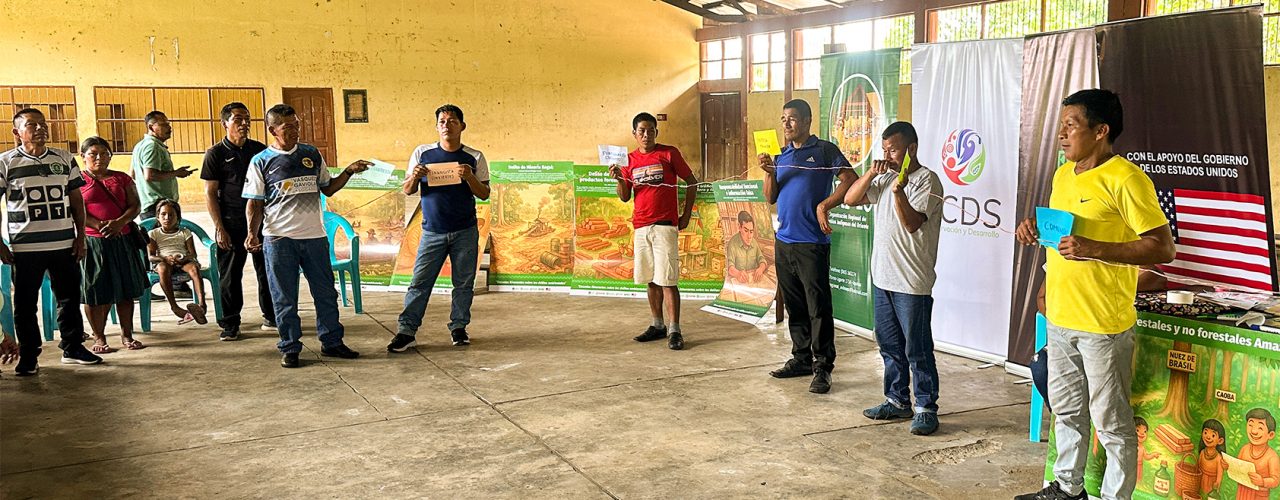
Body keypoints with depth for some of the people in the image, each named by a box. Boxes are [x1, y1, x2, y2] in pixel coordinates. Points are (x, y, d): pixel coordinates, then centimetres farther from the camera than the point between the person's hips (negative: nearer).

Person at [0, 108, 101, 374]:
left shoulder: (65, 159, 8)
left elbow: (77, 200, 12)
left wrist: (80, 236, 5)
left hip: (65, 244, 3)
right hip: (25, 247, -3)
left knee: (70, 298, 10)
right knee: (25, 303, 5)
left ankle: (72, 348, 22)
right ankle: (28, 356, 16)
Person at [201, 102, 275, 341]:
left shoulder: (260, 150, 8)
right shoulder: (215, 154, -1)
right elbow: (210, 193, -3)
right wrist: (219, 228, -9)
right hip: (231, 224, -3)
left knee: (266, 271, 8)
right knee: (229, 276, 2)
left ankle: (271, 317, 21)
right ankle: (230, 324, 11)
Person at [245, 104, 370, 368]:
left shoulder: (312, 154, 10)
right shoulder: (261, 162, 0)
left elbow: (328, 189, 18)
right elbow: (254, 203, 0)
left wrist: (349, 172, 3)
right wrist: (252, 233, -13)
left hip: (314, 236, 3)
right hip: (279, 239, -3)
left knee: (326, 293, 9)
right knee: (285, 298, 4)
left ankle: (331, 342, 21)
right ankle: (290, 348, 14)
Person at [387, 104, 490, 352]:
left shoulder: (474, 157, 1)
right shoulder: (422, 153, 3)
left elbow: (484, 194, 1)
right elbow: (407, 191, 6)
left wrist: (469, 177, -17)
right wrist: (414, 177, -15)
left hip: (465, 232, 0)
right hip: (432, 231, 0)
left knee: (464, 283, 6)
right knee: (419, 282, -3)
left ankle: (458, 327, 19)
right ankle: (406, 331, 1)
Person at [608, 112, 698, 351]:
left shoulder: (669, 153, -1)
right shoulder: (629, 160, 10)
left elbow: (691, 182, 4)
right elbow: (625, 197, 10)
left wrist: (686, 215, 1)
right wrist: (619, 178, -9)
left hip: (665, 225, -5)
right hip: (641, 227, 5)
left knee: (667, 280, -8)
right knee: (651, 280, 10)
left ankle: (674, 331, -5)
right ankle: (658, 326, 19)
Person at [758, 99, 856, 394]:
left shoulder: (824, 150, -2)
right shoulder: (782, 156, 15)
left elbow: (851, 180, -9)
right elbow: (771, 198, 12)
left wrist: (824, 206, -16)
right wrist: (769, 173, -5)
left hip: (812, 242, -7)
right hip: (784, 241, 7)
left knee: (818, 306, -5)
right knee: (794, 306, 13)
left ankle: (822, 367, -1)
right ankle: (802, 358, 24)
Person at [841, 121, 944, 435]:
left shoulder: (926, 180, -10)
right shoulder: (884, 178, 12)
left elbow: (912, 223, -19)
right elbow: (850, 200, 8)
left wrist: (899, 192, -33)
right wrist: (871, 174, -5)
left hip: (912, 282, -8)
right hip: (882, 276, 8)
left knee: (917, 350, -2)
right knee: (889, 345, 15)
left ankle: (926, 409, 7)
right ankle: (898, 401, 26)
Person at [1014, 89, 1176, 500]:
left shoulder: (1125, 179, -15)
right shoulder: (1063, 175, 10)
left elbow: (1163, 248, -17)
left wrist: (1095, 249, -26)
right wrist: (1036, 229, 3)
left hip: (1104, 324, -8)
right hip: (1059, 317, 8)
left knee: (1111, 421, 4)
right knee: (1066, 410, 20)